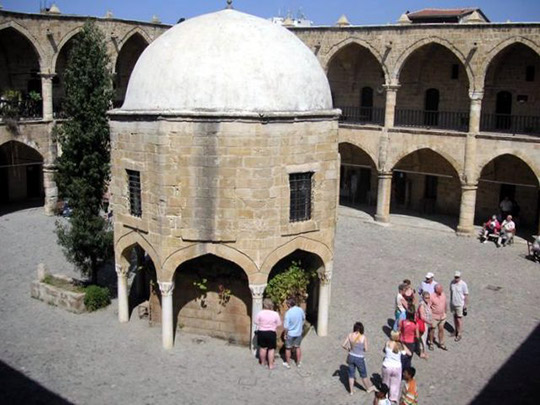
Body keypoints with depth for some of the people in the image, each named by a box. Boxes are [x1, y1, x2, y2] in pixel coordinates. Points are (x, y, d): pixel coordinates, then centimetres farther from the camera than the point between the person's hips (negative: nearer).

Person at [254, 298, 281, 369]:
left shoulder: (260, 313, -12)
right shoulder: (275, 314, -12)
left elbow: (256, 322, -3)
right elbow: (278, 324, -4)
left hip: (261, 332, 2)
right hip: (271, 333, -1)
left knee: (263, 347, 18)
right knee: (271, 349, 9)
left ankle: (263, 362, 34)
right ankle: (271, 365, 12)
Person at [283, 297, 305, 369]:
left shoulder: (288, 313, -25)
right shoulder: (300, 310, -12)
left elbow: (286, 326, -21)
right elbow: (303, 318, 8)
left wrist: (285, 334, -7)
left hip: (290, 333, -4)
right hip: (299, 333, 4)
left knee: (288, 348, 15)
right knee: (297, 347, 21)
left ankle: (288, 364, 26)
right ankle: (298, 363, 30)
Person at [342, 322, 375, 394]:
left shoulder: (350, 335, -10)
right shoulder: (363, 337, -18)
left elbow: (343, 345, -5)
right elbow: (366, 349, -11)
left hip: (351, 356, 3)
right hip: (359, 358, -3)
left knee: (351, 374, 19)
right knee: (363, 374, 20)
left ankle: (351, 391, 31)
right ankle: (368, 388, 41)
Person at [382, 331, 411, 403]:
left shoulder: (387, 343, -13)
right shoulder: (400, 346, -14)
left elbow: (384, 350, 6)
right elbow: (409, 353, -3)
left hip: (387, 366, 0)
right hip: (397, 367, 0)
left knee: (385, 383, 21)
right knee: (395, 383, 20)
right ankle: (394, 398, 29)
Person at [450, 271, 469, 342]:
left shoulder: (463, 284, -18)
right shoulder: (452, 283, -3)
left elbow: (466, 295, -11)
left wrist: (465, 305, -10)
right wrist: (450, 301, 15)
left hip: (460, 304, -5)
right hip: (453, 303, 5)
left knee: (459, 319, 0)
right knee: (455, 317, 17)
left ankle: (459, 334, 9)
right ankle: (456, 331, 34)